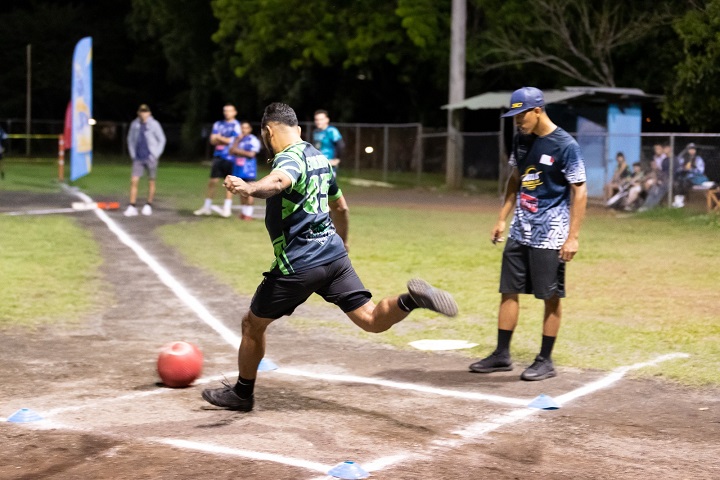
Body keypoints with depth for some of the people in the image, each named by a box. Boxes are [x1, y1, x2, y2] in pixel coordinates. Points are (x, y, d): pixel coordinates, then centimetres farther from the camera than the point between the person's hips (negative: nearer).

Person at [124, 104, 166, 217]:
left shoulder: (154, 124, -6)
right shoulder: (134, 124, 2)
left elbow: (161, 140, -1)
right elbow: (130, 139, 14)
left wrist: (155, 155, -5)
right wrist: (133, 154, 6)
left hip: (150, 158, -2)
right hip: (138, 158, 2)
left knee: (151, 182, 5)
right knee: (134, 181, -6)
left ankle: (148, 206, 18)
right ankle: (132, 207, -4)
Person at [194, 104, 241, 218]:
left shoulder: (236, 125, -3)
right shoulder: (218, 124, 13)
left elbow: (233, 141, -10)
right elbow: (212, 140, 7)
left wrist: (219, 138, -1)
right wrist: (225, 140, -8)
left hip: (230, 158, -5)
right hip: (218, 156, 5)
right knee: (212, 181, 5)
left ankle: (227, 208, 4)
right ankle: (207, 207, 12)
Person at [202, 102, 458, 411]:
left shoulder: (288, 158, -12)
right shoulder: (319, 157, 15)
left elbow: (279, 181, -39)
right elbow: (341, 207, 29)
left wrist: (249, 188, -60)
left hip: (298, 265, -7)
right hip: (335, 254, 7)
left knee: (252, 324, 13)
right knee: (371, 320, 0)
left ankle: (242, 394, 26)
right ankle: (411, 299, -27)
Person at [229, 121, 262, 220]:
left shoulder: (253, 140, -4)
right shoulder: (237, 139, 16)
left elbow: (251, 154, -12)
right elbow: (232, 151, 5)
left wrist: (239, 151, -6)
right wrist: (238, 140, -4)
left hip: (249, 170, -6)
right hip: (238, 169, 6)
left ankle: (248, 214, -6)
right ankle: (243, 212, 15)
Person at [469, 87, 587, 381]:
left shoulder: (565, 145, -14)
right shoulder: (521, 140, 7)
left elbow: (579, 192, -13)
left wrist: (573, 236, -17)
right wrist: (502, 218, 15)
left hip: (549, 235, -7)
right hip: (519, 232, 7)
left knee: (550, 297, 1)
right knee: (508, 291, 9)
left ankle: (545, 361, 10)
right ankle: (502, 355, 18)